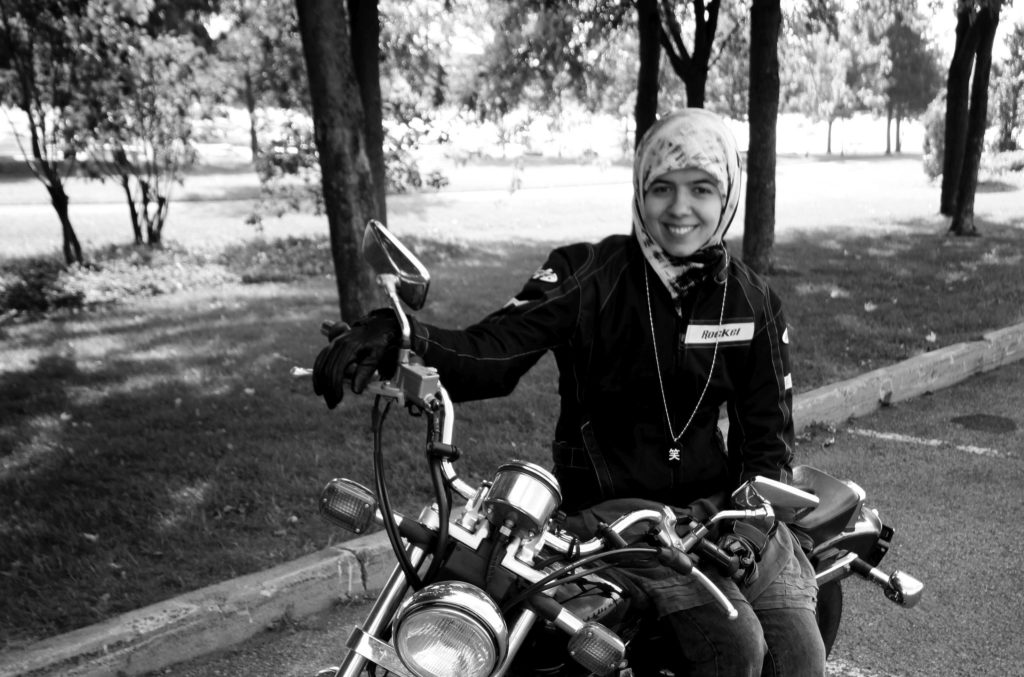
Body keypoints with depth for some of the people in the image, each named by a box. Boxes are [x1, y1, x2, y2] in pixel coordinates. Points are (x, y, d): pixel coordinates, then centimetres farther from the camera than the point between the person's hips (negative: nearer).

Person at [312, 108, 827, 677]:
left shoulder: (753, 303, 4)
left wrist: (744, 521, -14)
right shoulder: (587, 273, -7)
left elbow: (768, 435, 5)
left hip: (716, 501, 4)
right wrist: (395, 334, -40)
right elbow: (493, 353, -21)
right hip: (613, 504, -4)